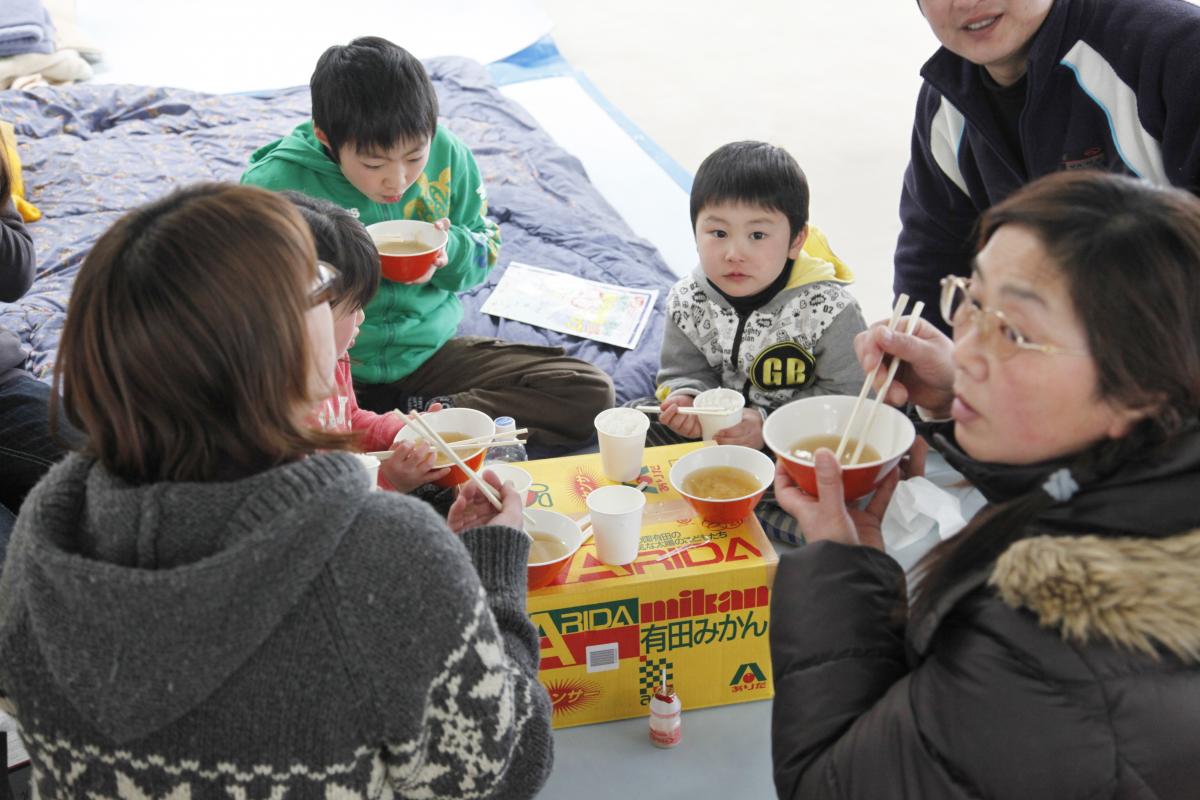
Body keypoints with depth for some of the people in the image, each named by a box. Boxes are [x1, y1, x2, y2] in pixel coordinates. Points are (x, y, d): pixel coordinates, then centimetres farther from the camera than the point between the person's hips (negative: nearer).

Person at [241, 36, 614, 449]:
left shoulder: (446, 155, -5)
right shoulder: (278, 183, -15)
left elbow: (486, 248, 9)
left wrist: (449, 251, -16)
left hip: (426, 350, 4)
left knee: (590, 393, -11)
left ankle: (414, 416, -16)